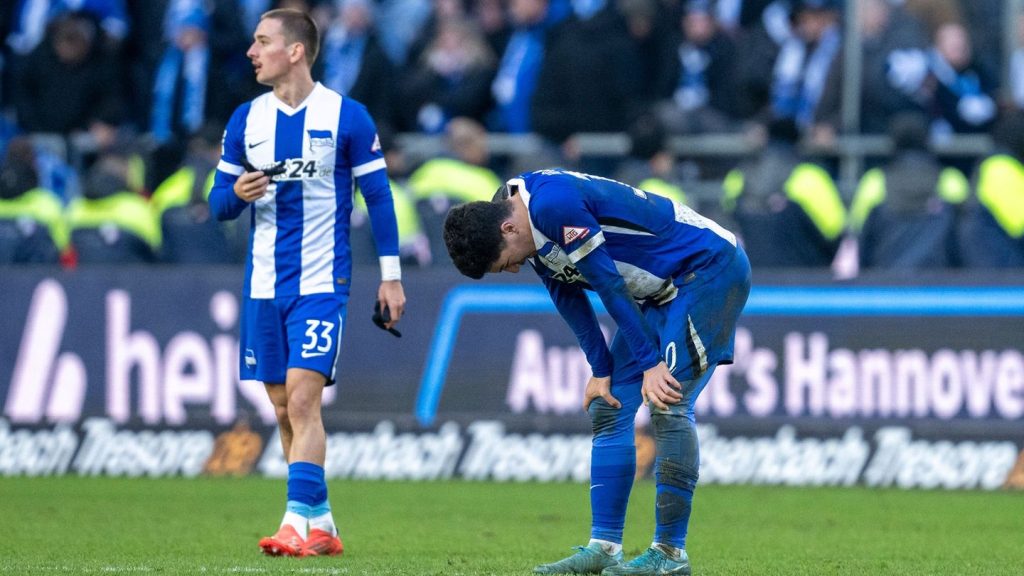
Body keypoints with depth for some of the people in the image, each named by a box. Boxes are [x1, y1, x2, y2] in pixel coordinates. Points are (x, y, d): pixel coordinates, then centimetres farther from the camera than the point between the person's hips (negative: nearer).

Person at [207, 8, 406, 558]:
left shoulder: (346, 116, -5)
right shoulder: (245, 120, 7)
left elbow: (378, 197, -1)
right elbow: (219, 202, 11)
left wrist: (391, 275, -4)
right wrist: (237, 193, -13)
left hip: (322, 282, -5)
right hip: (264, 285, 5)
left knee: (302, 398, -17)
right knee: (284, 410, 6)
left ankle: (299, 522, -19)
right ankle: (321, 525, 15)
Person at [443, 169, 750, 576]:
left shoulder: (554, 204, -28)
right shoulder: (530, 225, 0)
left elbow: (609, 284, -23)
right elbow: (567, 295, 9)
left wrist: (649, 363, -17)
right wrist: (602, 370, 5)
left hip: (712, 268, -10)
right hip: (660, 290, 10)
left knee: (667, 404, -18)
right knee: (609, 409, 5)